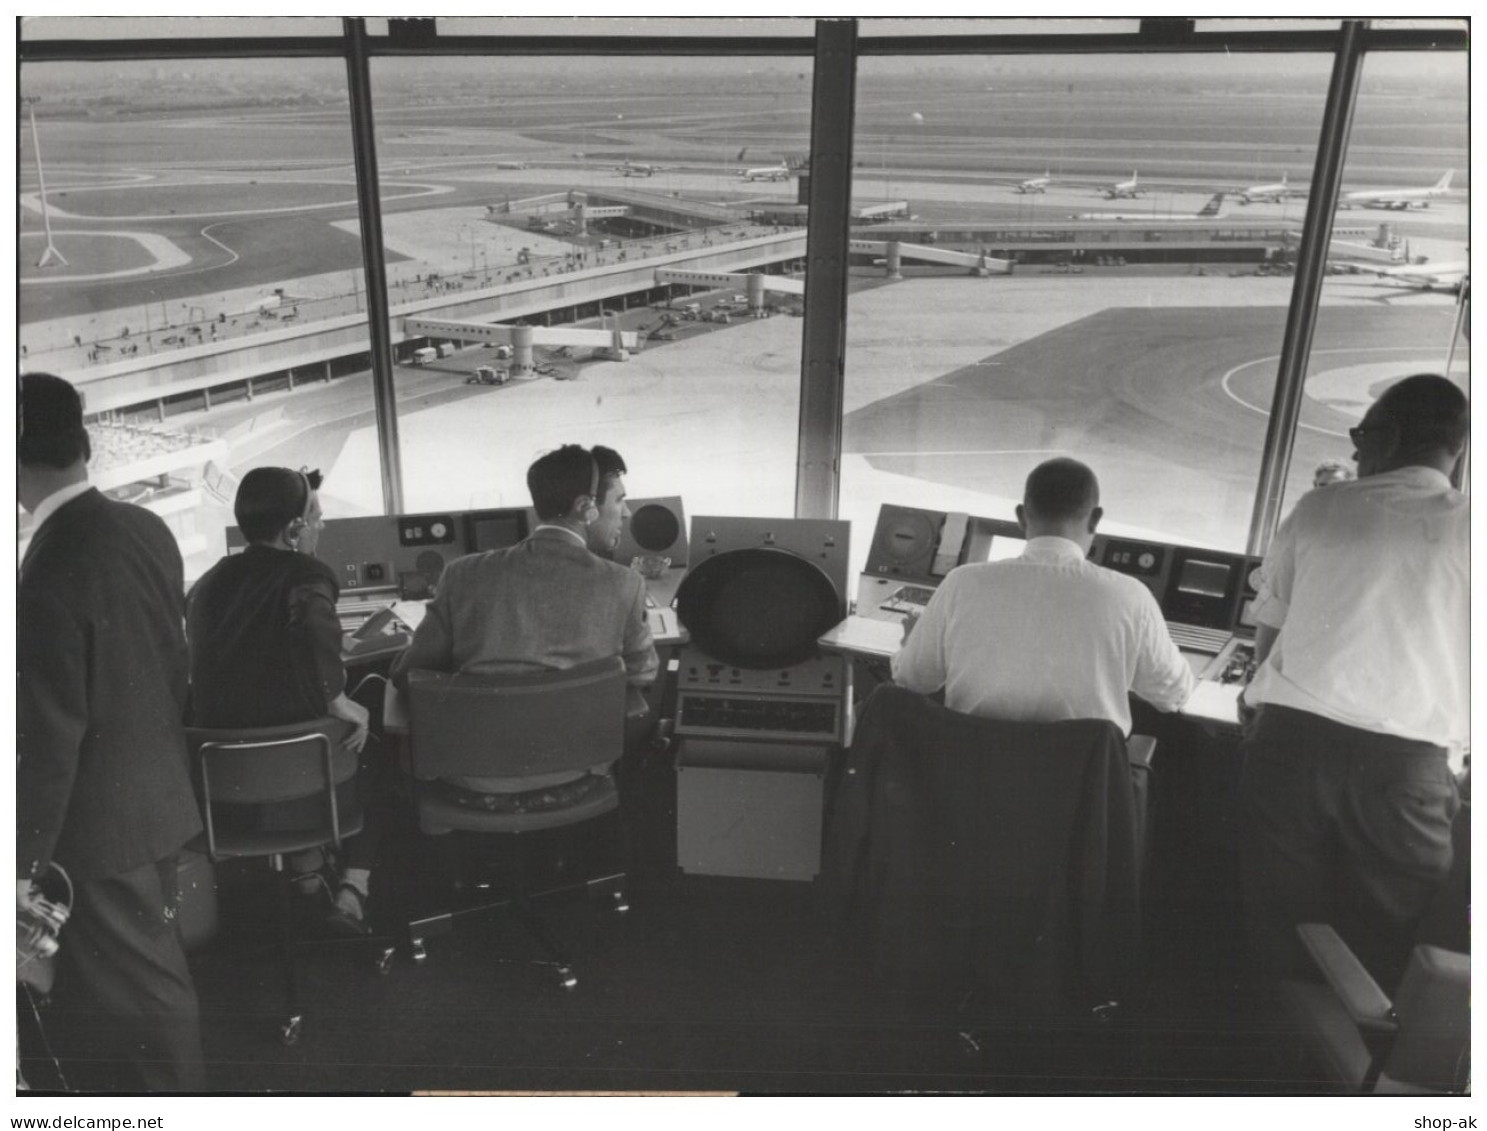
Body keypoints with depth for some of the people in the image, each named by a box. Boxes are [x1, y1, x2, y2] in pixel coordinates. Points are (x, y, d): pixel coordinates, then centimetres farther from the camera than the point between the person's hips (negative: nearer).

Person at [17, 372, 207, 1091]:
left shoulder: (48, 573, -25)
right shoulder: (146, 529, -2)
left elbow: (47, 735, -20)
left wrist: (26, 860, -11)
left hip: (99, 824, -8)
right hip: (159, 799, 8)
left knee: (139, 992, 9)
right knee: (150, 974, 24)